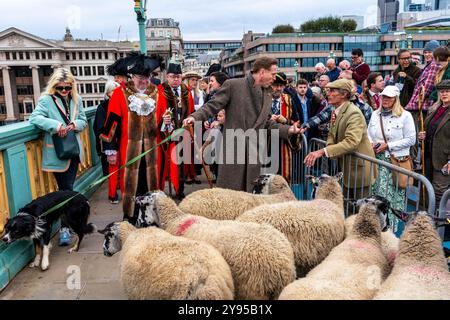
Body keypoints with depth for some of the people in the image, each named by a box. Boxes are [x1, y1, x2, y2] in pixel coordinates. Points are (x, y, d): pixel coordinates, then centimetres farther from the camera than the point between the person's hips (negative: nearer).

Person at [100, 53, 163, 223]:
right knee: (130, 182, 5)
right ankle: (130, 217, 19)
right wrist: (111, 149, -5)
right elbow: (112, 122, -4)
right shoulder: (120, 93, -3)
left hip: (152, 148, 3)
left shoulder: (156, 93, 7)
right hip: (129, 149, -3)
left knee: (151, 181, 10)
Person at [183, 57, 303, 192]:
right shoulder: (233, 85, -5)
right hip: (233, 148, -5)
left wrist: (288, 130, 6)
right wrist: (195, 117, -23)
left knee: (250, 192, 8)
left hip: (254, 151, 5)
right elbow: (213, 106, -7)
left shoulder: (267, 95, 14)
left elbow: (267, 122, 17)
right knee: (229, 191, 1)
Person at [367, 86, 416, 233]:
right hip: (377, 160, 5)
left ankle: (391, 227, 8)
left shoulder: (405, 116, -4)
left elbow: (410, 140, -7)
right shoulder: (375, 114, 12)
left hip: (397, 161, -4)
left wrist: (388, 145, -12)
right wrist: (371, 144, -3)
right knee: (376, 192, 7)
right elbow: (369, 134, 20)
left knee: (394, 194, -2)